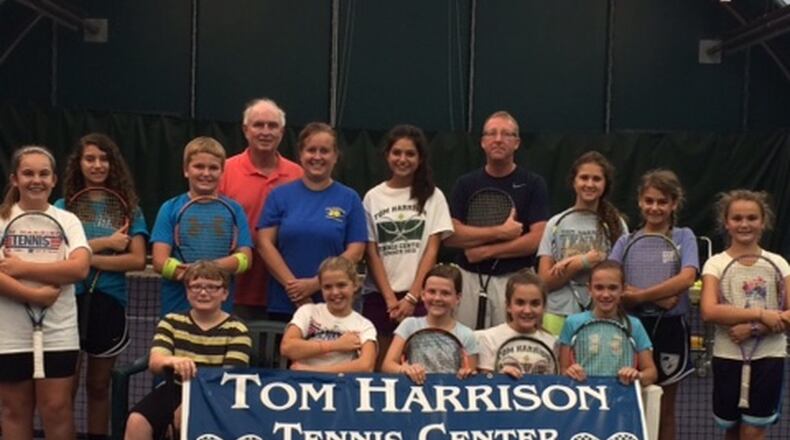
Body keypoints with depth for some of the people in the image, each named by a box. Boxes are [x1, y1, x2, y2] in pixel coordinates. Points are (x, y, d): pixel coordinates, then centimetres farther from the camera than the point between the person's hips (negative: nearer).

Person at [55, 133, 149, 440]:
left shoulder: (128, 207, 3)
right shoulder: (63, 206, 3)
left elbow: (137, 260, -7)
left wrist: (88, 257, -13)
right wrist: (106, 243, -15)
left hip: (109, 302, 1)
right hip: (70, 300, 0)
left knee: (98, 386, 13)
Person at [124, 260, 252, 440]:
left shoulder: (237, 331, -3)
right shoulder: (172, 322, 6)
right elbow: (154, 362, -9)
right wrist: (171, 361, -36)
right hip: (175, 390, 3)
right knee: (137, 421, -22)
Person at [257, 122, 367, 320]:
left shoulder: (349, 199, 4)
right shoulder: (280, 195, 7)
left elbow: (355, 251, -2)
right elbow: (265, 243, 0)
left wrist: (315, 284, -10)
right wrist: (292, 285, -10)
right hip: (283, 304, 1)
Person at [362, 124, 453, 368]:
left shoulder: (433, 196, 5)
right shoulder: (373, 197, 6)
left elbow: (431, 250, -1)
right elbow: (371, 253, 3)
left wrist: (411, 297, -9)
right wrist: (390, 298, -6)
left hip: (418, 295, -1)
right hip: (379, 295, 1)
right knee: (379, 365, 2)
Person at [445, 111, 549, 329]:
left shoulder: (533, 184, 2)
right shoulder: (467, 183, 8)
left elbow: (537, 238, -7)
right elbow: (450, 235, -2)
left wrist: (487, 250, -9)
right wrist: (500, 231, -10)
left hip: (516, 279, -2)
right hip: (470, 278, 2)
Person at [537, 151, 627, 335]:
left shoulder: (616, 224, 8)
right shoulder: (556, 224, 7)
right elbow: (545, 281, 2)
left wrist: (575, 262, -7)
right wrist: (583, 262, -12)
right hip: (559, 315, 0)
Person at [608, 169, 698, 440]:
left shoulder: (684, 237, 1)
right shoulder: (626, 242, 5)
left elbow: (687, 278, -17)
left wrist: (639, 295, -21)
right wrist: (658, 298, -19)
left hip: (670, 329, -1)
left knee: (664, 412, 10)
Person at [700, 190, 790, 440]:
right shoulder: (715, 264, -2)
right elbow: (709, 312, -17)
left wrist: (754, 329, -19)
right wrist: (760, 314, -21)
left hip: (768, 356, 0)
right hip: (728, 357, 0)